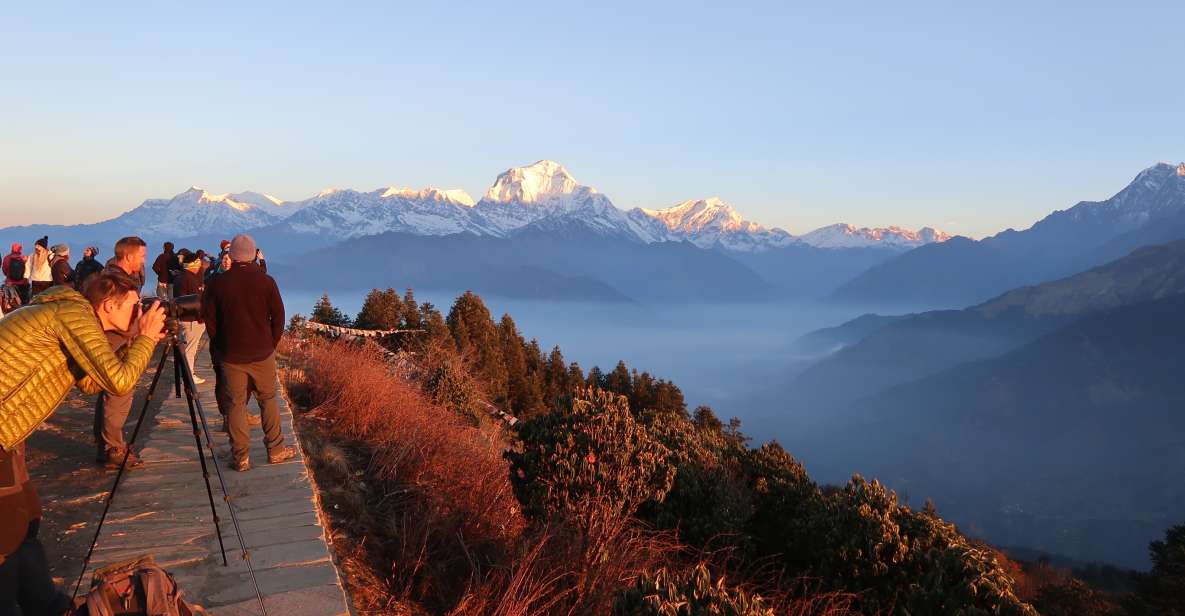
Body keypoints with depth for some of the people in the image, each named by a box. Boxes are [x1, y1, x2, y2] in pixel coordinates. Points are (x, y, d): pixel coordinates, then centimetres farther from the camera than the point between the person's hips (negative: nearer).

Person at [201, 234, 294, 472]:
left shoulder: (217, 284, -5)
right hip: (262, 353, 0)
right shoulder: (266, 281, -6)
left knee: (236, 404, 7)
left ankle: (240, 458, 9)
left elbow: (209, 321, 0)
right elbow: (278, 317, -2)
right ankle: (275, 450, 16)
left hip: (231, 356, 0)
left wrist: (220, 348, 12)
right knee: (268, 400, 13)